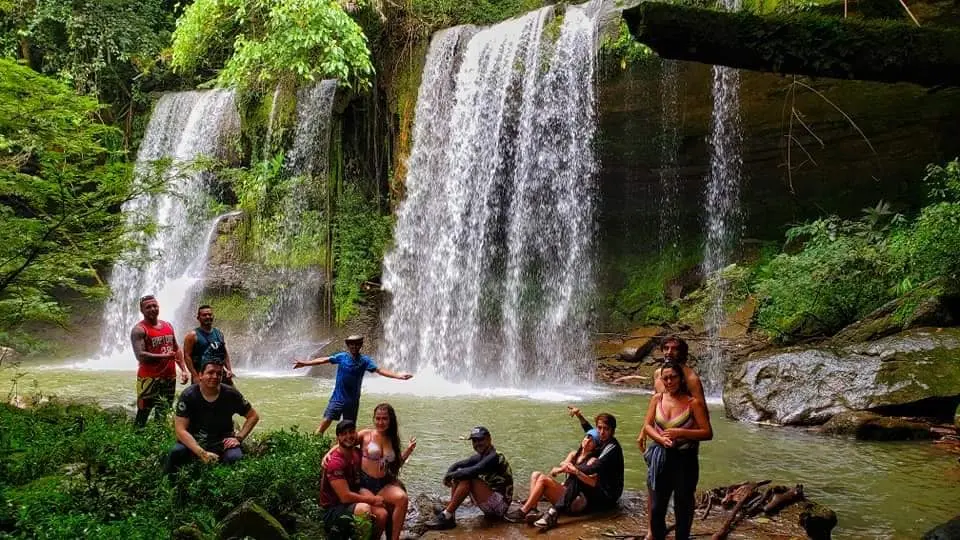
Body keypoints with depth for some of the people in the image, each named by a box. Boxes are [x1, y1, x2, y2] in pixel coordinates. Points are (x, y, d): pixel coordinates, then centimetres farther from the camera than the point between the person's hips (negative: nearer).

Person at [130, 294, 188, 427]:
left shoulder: (168, 326, 12)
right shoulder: (139, 330, -9)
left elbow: (176, 350, 20)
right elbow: (140, 355, -20)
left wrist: (183, 369, 11)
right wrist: (164, 356, -25)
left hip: (169, 377, 7)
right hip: (149, 378, -6)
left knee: (163, 415, 14)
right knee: (143, 414, -4)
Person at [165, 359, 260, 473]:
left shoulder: (231, 394, -9)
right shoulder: (188, 396, -13)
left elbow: (253, 416, 4)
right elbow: (180, 429, -19)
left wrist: (239, 437, -11)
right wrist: (202, 453, -31)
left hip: (223, 442, 1)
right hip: (194, 440, -1)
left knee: (235, 458, -31)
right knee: (176, 453, -32)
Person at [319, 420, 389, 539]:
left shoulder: (357, 453, 3)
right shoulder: (335, 462, -22)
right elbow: (345, 497, -25)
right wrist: (373, 500, -14)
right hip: (333, 508, -7)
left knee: (381, 514, -20)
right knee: (364, 509, -34)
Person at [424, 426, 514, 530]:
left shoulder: (494, 457, -16)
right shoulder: (480, 457, 11)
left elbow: (472, 472, -29)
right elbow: (457, 465, 8)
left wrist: (450, 475, -17)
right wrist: (448, 475, -14)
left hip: (501, 505, -9)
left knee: (467, 478, -25)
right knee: (459, 474, 3)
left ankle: (447, 516, -23)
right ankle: (450, 516, -10)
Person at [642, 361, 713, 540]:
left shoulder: (693, 402, -9)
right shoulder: (657, 399, 2)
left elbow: (707, 433, -11)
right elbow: (647, 425, 2)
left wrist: (680, 433, -22)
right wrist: (661, 438, -17)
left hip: (685, 459, -3)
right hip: (660, 458, 3)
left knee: (683, 506, 10)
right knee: (656, 507, 10)